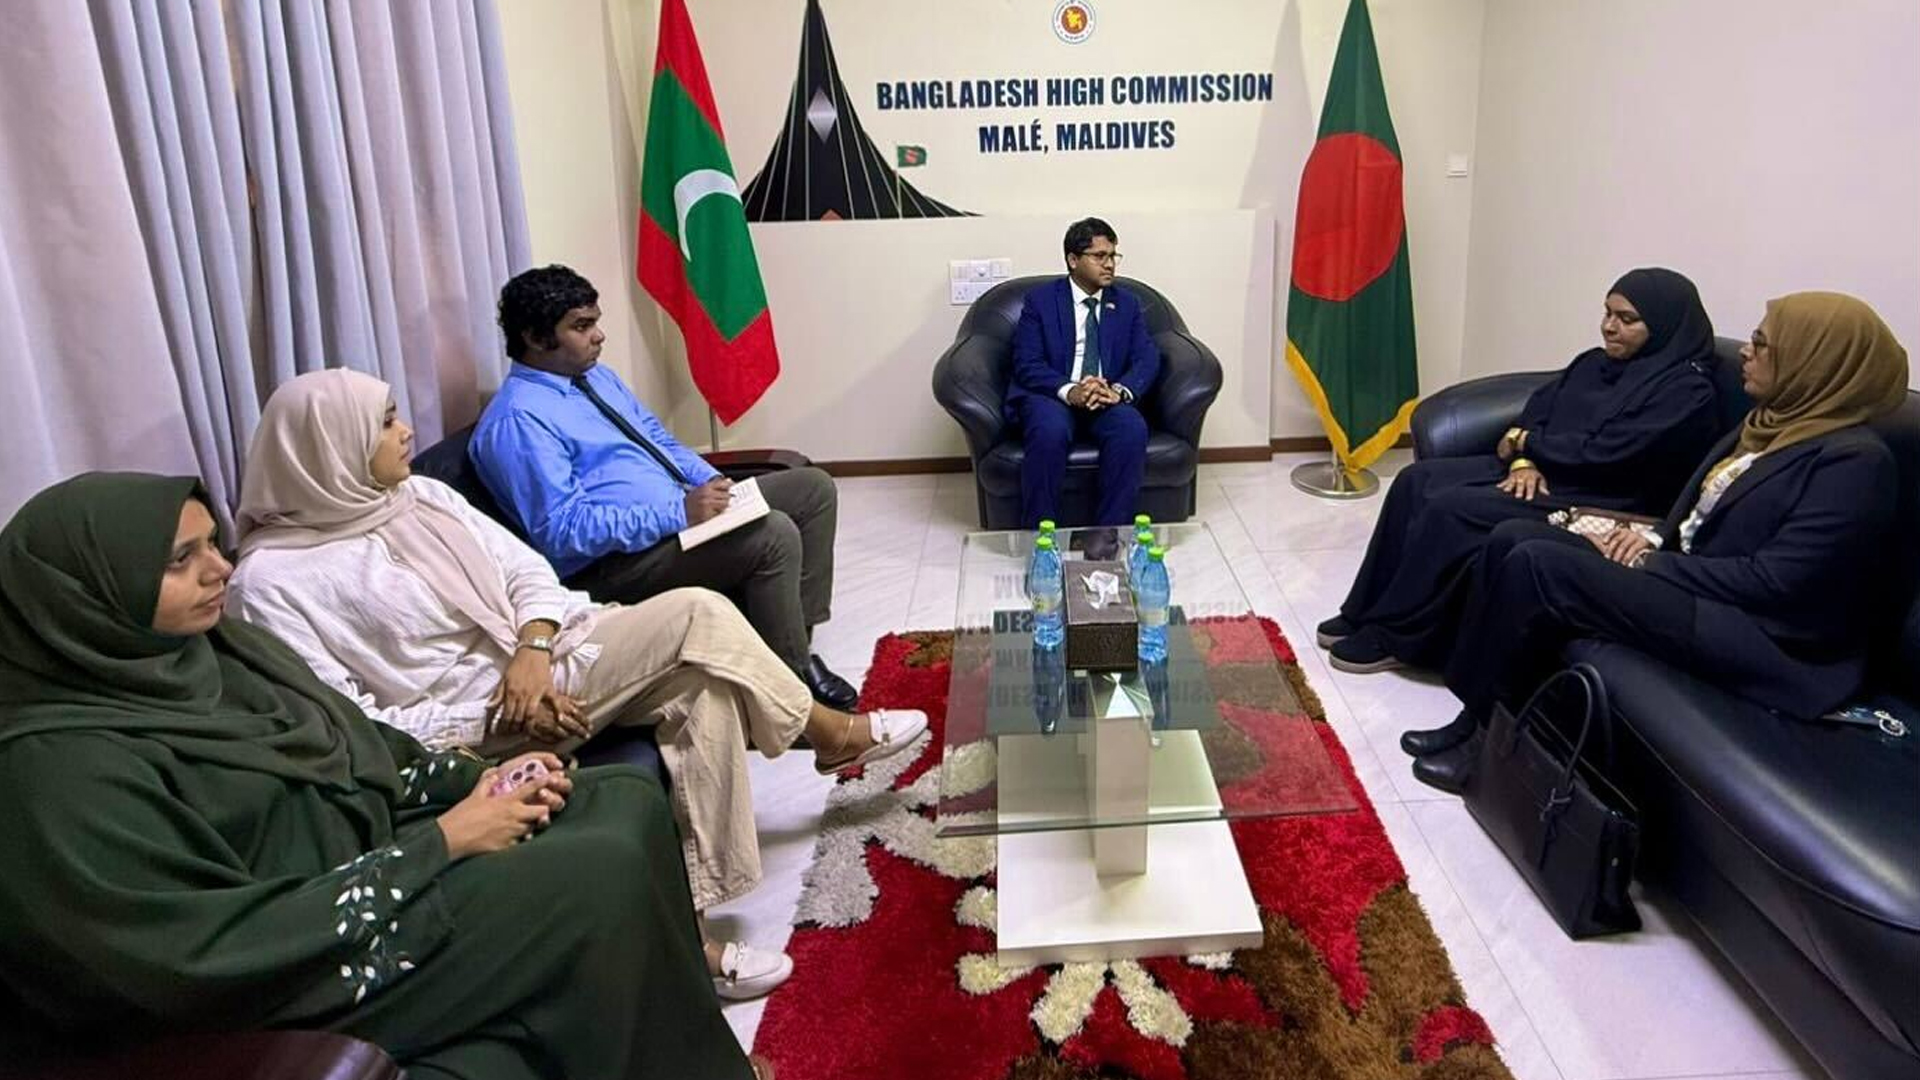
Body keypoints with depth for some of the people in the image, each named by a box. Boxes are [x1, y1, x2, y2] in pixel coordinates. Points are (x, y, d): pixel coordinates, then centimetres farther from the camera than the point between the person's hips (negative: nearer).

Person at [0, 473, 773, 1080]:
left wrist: (476, 779, -5)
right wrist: (440, 843, -21)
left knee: (629, 801, -4)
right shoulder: (65, 767, -20)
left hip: (372, 858, 8)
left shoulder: (215, 649, 5)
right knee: (610, 872, -22)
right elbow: (222, 950, -23)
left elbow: (363, 748, 13)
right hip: (311, 968, -8)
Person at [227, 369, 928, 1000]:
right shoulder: (272, 582, -11)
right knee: (699, 615, -21)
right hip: (473, 725, -7)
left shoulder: (419, 495, 8)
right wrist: (498, 717, -20)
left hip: (545, 657, 7)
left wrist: (532, 649, -16)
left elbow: (525, 569, 6)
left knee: (706, 688, -19)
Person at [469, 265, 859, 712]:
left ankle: (797, 643, 2)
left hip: (684, 509, 10)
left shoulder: (596, 375, 13)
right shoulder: (518, 421, -16)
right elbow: (564, 531, -24)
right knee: (773, 535, -29)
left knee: (814, 487, 4)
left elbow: (658, 439, 20)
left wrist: (711, 481, -1)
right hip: (614, 560, -10)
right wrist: (680, 512, -28)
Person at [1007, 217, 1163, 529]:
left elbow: (1147, 359, 3)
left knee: (1132, 429, -30)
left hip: (1108, 400, 3)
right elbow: (1027, 364, -6)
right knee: (1050, 430, -36)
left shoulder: (1127, 304, 15)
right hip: (1052, 397, -2)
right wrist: (1069, 391, -25)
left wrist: (1120, 390, -20)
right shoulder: (1039, 301, 5)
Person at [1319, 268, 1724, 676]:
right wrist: (1525, 460, -12)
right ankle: (1367, 612, -7)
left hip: (1594, 503, -9)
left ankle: (1393, 636, -15)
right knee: (1417, 480, -10)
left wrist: (1524, 442, -7)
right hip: (1541, 471, 9)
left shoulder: (1687, 393, -11)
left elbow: (1599, 455, -19)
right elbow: (1535, 414, 9)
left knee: (1451, 508, -26)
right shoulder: (1595, 362, 14)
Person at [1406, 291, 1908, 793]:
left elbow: (1773, 581, -20)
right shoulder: (1775, 423, 13)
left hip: (1758, 635, -9)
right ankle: (1477, 716, -1)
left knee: (1536, 564, -23)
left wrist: (1650, 563, -14)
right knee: (1513, 538, -5)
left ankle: (1483, 730, -7)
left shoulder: (1854, 460, -15)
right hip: (1691, 580, 9)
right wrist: (1654, 541, 0)